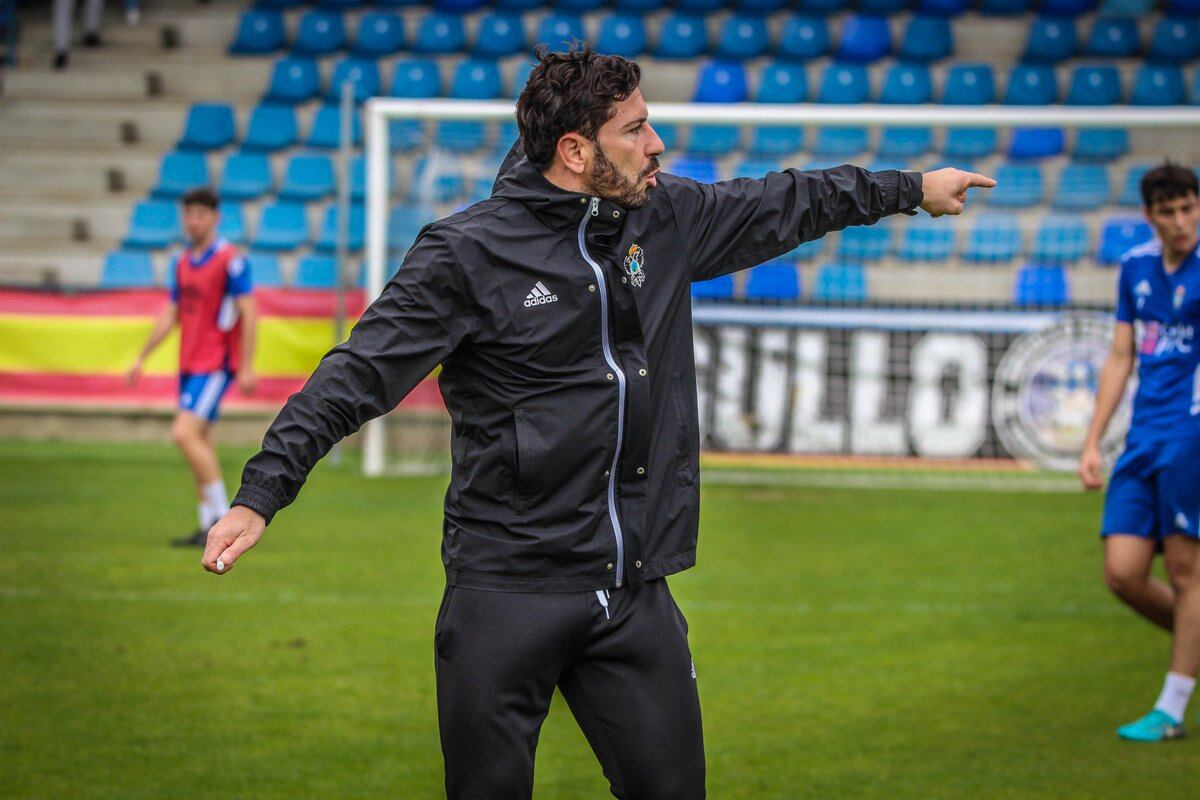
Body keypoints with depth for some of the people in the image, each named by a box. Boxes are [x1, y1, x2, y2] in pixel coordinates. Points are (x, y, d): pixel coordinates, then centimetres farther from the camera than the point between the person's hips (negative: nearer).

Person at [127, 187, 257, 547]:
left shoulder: (230, 259, -9)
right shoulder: (182, 262, 13)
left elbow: (248, 312, -12)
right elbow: (171, 314, 22)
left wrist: (247, 367, -17)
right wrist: (142, 358, 21)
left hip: (216, 363, -8)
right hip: (190, 364, 8)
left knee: (185, 433, -18)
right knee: (199, 443, 7)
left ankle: (222, 514, -12)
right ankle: (208, 526, 10)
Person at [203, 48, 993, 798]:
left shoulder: (666, 216, 8)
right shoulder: (469, 254, -8)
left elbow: (778, 206, 25)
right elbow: (359, 375, -11)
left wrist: (912, 188, 36)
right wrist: (261, 493, -20)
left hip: (637, 593, 5)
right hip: (507, 592, -5)